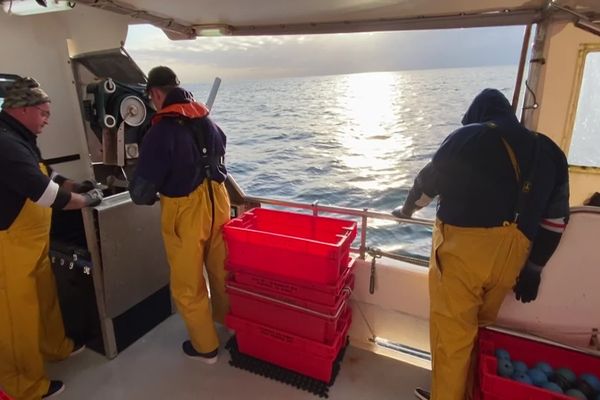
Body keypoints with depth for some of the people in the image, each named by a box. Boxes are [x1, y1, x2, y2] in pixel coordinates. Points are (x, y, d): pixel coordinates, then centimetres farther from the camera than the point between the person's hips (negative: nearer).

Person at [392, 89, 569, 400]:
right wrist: (534, 267, 21)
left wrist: (407, 209, 26)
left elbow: (429, 181, 8)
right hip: (513, 252, 6)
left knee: (452, 329, 6)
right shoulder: (547, 150, 17)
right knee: (481, 326, 20)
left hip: (464, 245, -6)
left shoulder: (467, 137, 2)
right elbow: (555, 218, 16)